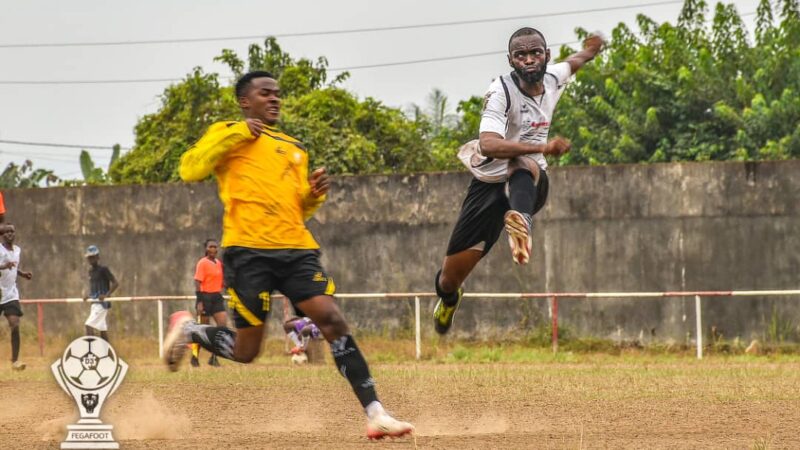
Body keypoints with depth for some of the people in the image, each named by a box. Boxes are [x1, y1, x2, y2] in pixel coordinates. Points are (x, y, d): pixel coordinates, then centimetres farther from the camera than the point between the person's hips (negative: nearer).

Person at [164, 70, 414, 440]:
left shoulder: (294, 149, 25)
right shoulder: (228, 135, 8)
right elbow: (190, 170, -7)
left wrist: (314, 194, 7)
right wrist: (236, 134, -10)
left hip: (296, 249, 5)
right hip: (248, 251, -5)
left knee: (333, 322, -12)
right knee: (245, 351, -4)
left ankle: (375, 414, -14)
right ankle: (188, 329, 26)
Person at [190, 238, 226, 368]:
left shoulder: (219, 263, 13)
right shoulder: (203, 263, -9)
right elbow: (198, 283, -15)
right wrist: (199, 302, -21)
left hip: (217, 297, 6)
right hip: (205, 297, -6)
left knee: (223, 325, -7)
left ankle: (214, 357, -1)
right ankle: (195, 356, 16)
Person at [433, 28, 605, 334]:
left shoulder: (553, 80, 2)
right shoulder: (501, 91, -17)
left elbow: (570, 63, 32)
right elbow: (488, 145, -36)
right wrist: (543, 147, -45)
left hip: (528, 183, 2)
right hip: (489, 183, -2)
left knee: (524, 165, -37)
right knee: (451, 275, 3)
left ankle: (519, 220, -70)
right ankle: (448, 297, 42)